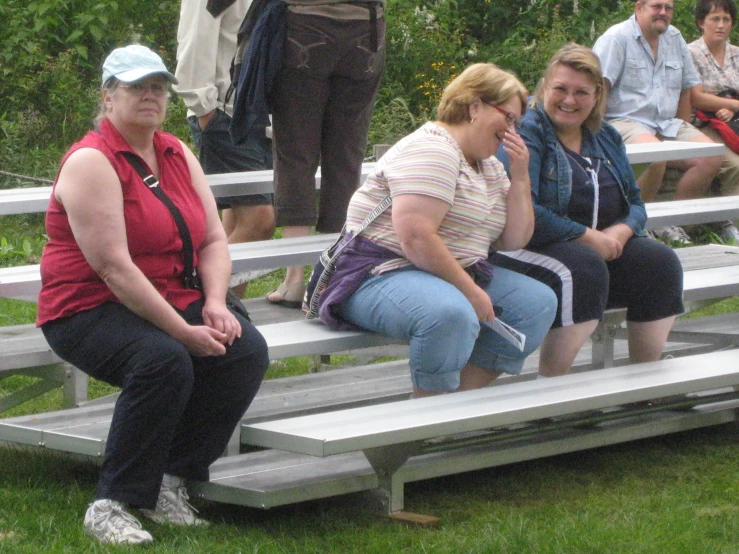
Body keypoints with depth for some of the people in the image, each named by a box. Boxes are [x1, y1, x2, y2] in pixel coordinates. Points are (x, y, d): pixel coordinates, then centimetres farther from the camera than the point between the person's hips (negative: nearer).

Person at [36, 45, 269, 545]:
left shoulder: (179, 156, 11)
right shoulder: (91, 163, -14)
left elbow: (214, 240, 9)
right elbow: (113, 267, -22)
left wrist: (215, 304, -13)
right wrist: (184, 332, -24)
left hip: (171, 300, 7)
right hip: (89, 310, -7)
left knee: (247, 350, -18)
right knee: (164, 360, -35)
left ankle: (173, 479, -8)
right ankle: (112, 504, -24)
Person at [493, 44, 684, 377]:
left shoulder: (606, 138, 18)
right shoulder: (526, 132, -7)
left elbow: (635, 203, 18)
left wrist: (620, 232, -7)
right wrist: (589, 238, -17)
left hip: (603, 247, 7)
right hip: (530, 250, -7)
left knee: (659, 261, -16)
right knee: (583, 268, -36)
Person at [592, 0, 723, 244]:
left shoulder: (675, 38, 16)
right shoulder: (616, 38, -5)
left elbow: (686, 87, 23)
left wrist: (683, 132, 14)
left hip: (667, 124, 7)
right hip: (624, 121, -7)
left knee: (712, 158, -16)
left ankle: (669, 223, -8)